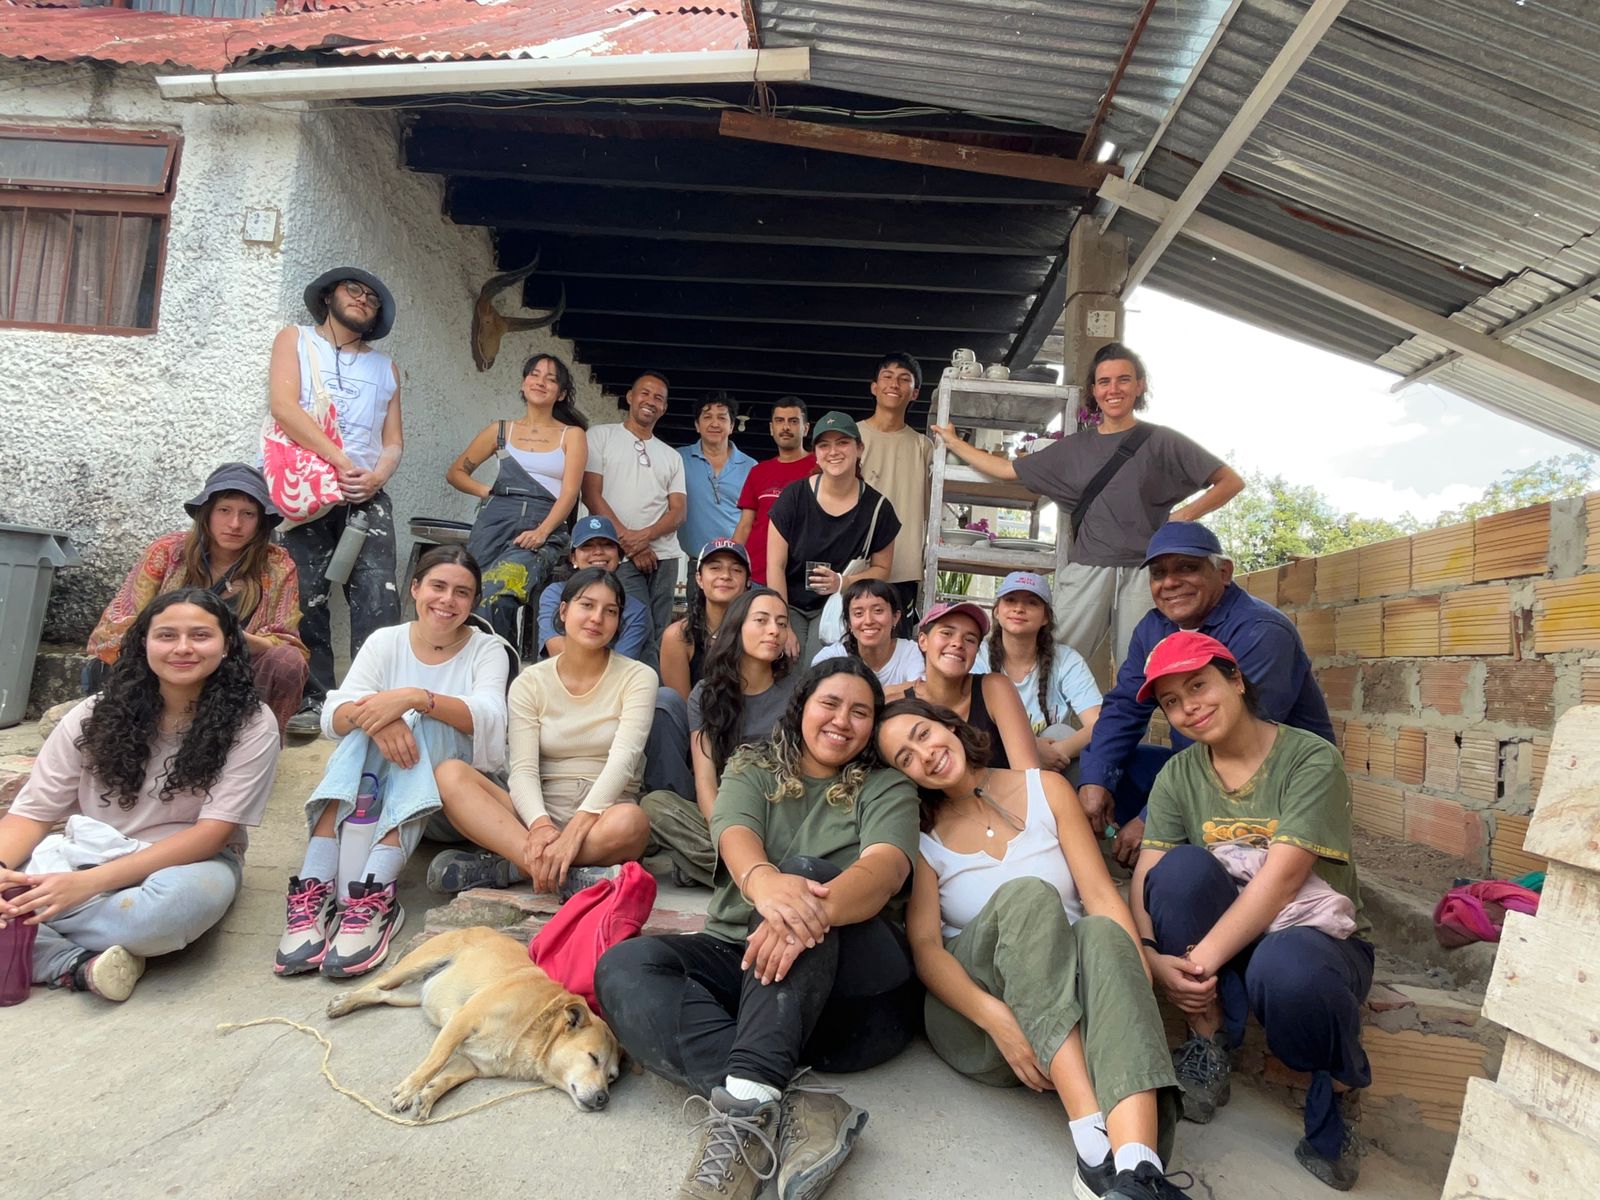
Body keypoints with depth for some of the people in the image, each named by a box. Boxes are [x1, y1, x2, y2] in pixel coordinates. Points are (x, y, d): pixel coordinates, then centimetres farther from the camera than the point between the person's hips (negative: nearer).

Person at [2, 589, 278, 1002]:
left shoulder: (251, 724, -11)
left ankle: (39, 947, -14)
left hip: (190, 861, -2)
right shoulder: (96, 715, 0)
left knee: (180, 899, -38)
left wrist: (91, 881, -26)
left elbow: (212, 832, -16)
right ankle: (78, 965, -23)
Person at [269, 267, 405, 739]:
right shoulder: (295, 340, 14)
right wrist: (341, 463, -13)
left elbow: (394, 441, 15)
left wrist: (377, 476, -8)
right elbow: (284, 406, -3)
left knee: (379, 601, -13)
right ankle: (312, 700, 2)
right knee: (307, 599, -5)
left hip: (368, 494, 2)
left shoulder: (386, 368, 23)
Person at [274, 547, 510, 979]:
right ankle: (313, 891, -37)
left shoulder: (487, 650, 1)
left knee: (428, 724, -30)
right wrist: (370, 713, -32)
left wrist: (415, 698, -35)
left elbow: (489, 719, -20)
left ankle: (375, 896, -43)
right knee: (363, 727, -27)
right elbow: (333, 715, -8)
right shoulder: (386, 641, 6)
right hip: (374, 786, 2)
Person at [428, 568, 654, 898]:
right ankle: (564, 876, -33)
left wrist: (575, 829, -28)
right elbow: (523, 769, -4)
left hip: (602, 816, -2)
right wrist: (540, 825, -26)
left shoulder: (637, 677, 1)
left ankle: (503, 866, -22)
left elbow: (622, 759, -13)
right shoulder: (530, 682, 7)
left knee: (629, 822, -37)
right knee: (450, 774, -21)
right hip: (539, 813, 3)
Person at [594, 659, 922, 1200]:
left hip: (857, 988, -2)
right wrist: (763, 880, -37)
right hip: (741, 959, 3)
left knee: (804, 870, -31)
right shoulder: (751, 771, 13)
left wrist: (815, 908, -38)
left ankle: (747, 1102, -44)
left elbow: (886, 867, -14)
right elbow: (735, 837, -10)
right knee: (622, 967, -23)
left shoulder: (887, 788, 8)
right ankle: (793, 1110, -38)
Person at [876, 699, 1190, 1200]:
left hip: (1071, 1003, 2)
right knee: (1027, 895, -30)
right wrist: (994, 1016, -26)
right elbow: (924, 947, -7)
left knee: (1102, 932, -32)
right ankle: (1094, 1145, -43)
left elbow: (1101, 895, -1)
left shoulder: (1045, 788, 7)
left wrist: (1138, 983, -19)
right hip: (973, 1019, -1)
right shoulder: (920, 836, 4)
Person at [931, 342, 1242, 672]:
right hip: (1087, 572, 2)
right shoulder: (1074, 447, 15)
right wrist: (953, 442, 23)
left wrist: (1182, 516, -3)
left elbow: (1231, 482, 9)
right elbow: (1008, 469, 20)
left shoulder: (1160, 441, 7)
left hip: (1143, 574, -2)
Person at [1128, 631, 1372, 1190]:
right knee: (1182, 865, -27)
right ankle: (1207, 1045, -10)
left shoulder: (1311, 759, -13)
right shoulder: (1179, 775, 0)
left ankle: (1340, 1091, -3)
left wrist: (1205, 957, -31)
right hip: (1228, 936, 3)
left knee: (1283, 968, -38)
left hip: (1316, 938, -3)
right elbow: (1146, 878, -9)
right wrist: (1152, 955, -28)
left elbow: (1281, 877, -24)